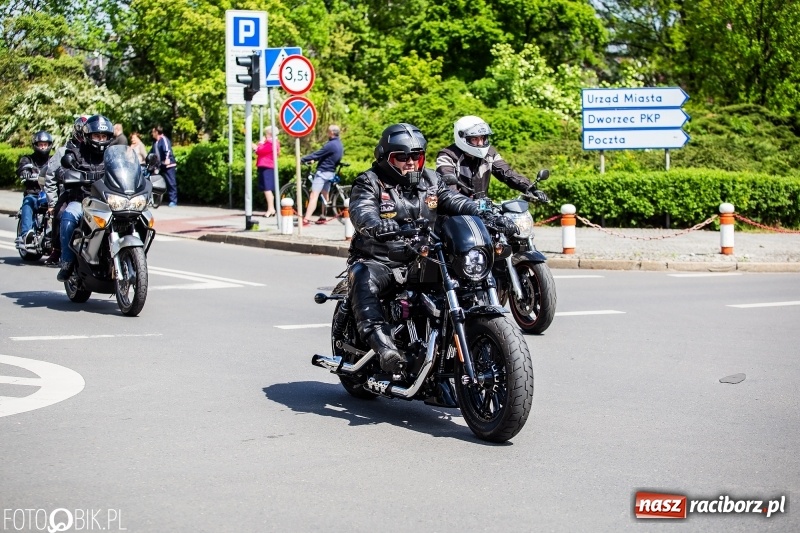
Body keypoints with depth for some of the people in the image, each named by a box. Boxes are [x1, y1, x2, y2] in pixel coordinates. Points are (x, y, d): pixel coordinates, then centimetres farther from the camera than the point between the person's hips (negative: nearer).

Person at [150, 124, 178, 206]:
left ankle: (173, 201, -7)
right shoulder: (155, 141, 18)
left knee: (171, 183, -7)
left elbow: (167, 149, -25)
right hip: (160, 165, 9)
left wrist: (167, 159, -40)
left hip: (168, 165, -9)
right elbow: (152, 151, 28)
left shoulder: (164, 139, -10)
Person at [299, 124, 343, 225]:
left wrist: (302, 159, -12)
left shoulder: (331, 145, -19)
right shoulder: (339, 144, 12)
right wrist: (313, 159, 18)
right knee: (325, 194, 23)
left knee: (314, 195, -16)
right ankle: (323, 217, 31)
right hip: (331, 172, 10)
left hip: (323, 171, -10)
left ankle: (306, 219, -26)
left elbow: (317, 154, -18)